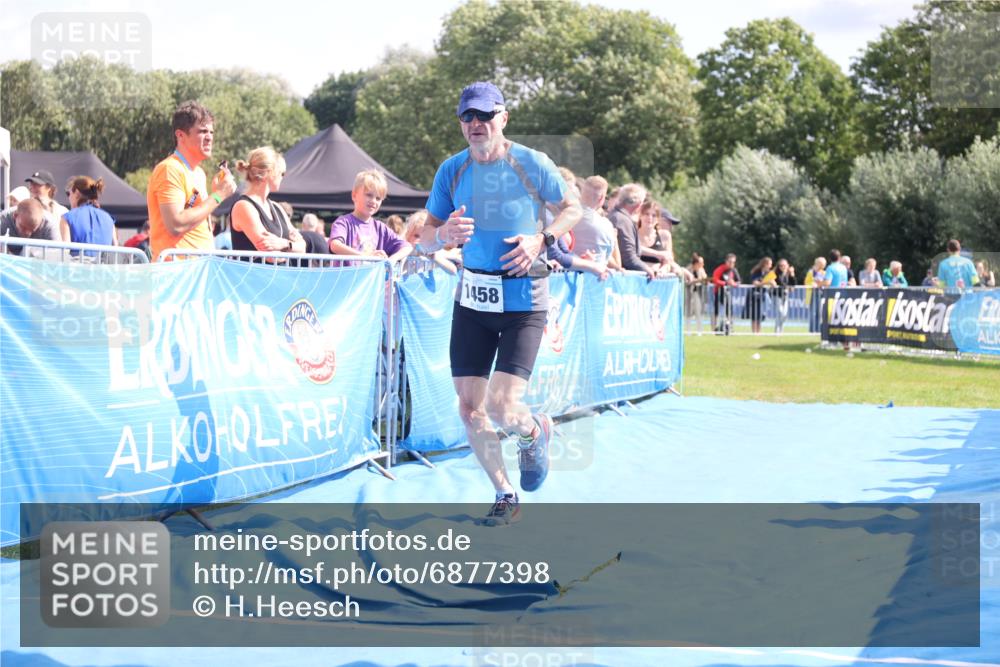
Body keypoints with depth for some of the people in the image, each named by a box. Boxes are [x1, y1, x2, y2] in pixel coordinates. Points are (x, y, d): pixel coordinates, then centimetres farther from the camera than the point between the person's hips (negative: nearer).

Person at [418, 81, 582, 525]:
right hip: (472, 297, 4)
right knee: (470, 408, 3)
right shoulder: (452, 171, 2)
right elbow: (425, 238, 6)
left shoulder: (532, 164, -7)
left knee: (501, 407, -14)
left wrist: (541, 239, -12)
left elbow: (573, 208, 7)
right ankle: (505, 497, 23)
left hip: (524, 298, -4)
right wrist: (444, 234, -18)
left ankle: (534, 433, 23)